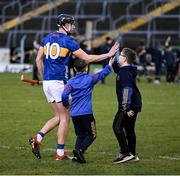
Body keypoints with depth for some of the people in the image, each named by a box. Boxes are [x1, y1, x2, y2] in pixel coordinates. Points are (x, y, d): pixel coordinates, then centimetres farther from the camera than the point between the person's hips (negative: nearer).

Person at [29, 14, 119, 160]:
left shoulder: (48, 38, 12)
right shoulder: (68, 41, -8)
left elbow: (39, 59, 14)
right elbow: (87, 58, -7)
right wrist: (109, 55, 1)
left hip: (47, 82, 7)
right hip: (59, 82, -7)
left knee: (58, 117, 15)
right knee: (64, 117, 1)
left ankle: (37, 138, 0)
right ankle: (60, 153, 1)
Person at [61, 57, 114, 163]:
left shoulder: (71, 82, 4)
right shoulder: (90, 79, -2)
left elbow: (64, 95, -6)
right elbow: (101, 75, 4)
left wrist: (66, 105, 11)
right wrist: (110, 65, 15)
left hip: (74, 114, 4)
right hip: (86, 113, -4)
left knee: (80, 135, 14)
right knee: (92, 134, 5)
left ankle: (77, 155, -1)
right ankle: (80, 150, -17)